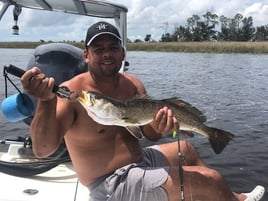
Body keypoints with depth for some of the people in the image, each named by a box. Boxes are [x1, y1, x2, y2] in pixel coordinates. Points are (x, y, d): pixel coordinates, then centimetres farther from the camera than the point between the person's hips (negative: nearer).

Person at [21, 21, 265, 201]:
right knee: (212, 180, -11)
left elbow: (150, 134, -2)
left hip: (139, 160, 8)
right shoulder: (71, 92, -22)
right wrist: (46, 101, -51)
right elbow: (43, 149, -33)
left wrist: (161, 126, -26)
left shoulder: (133, 85, 0)